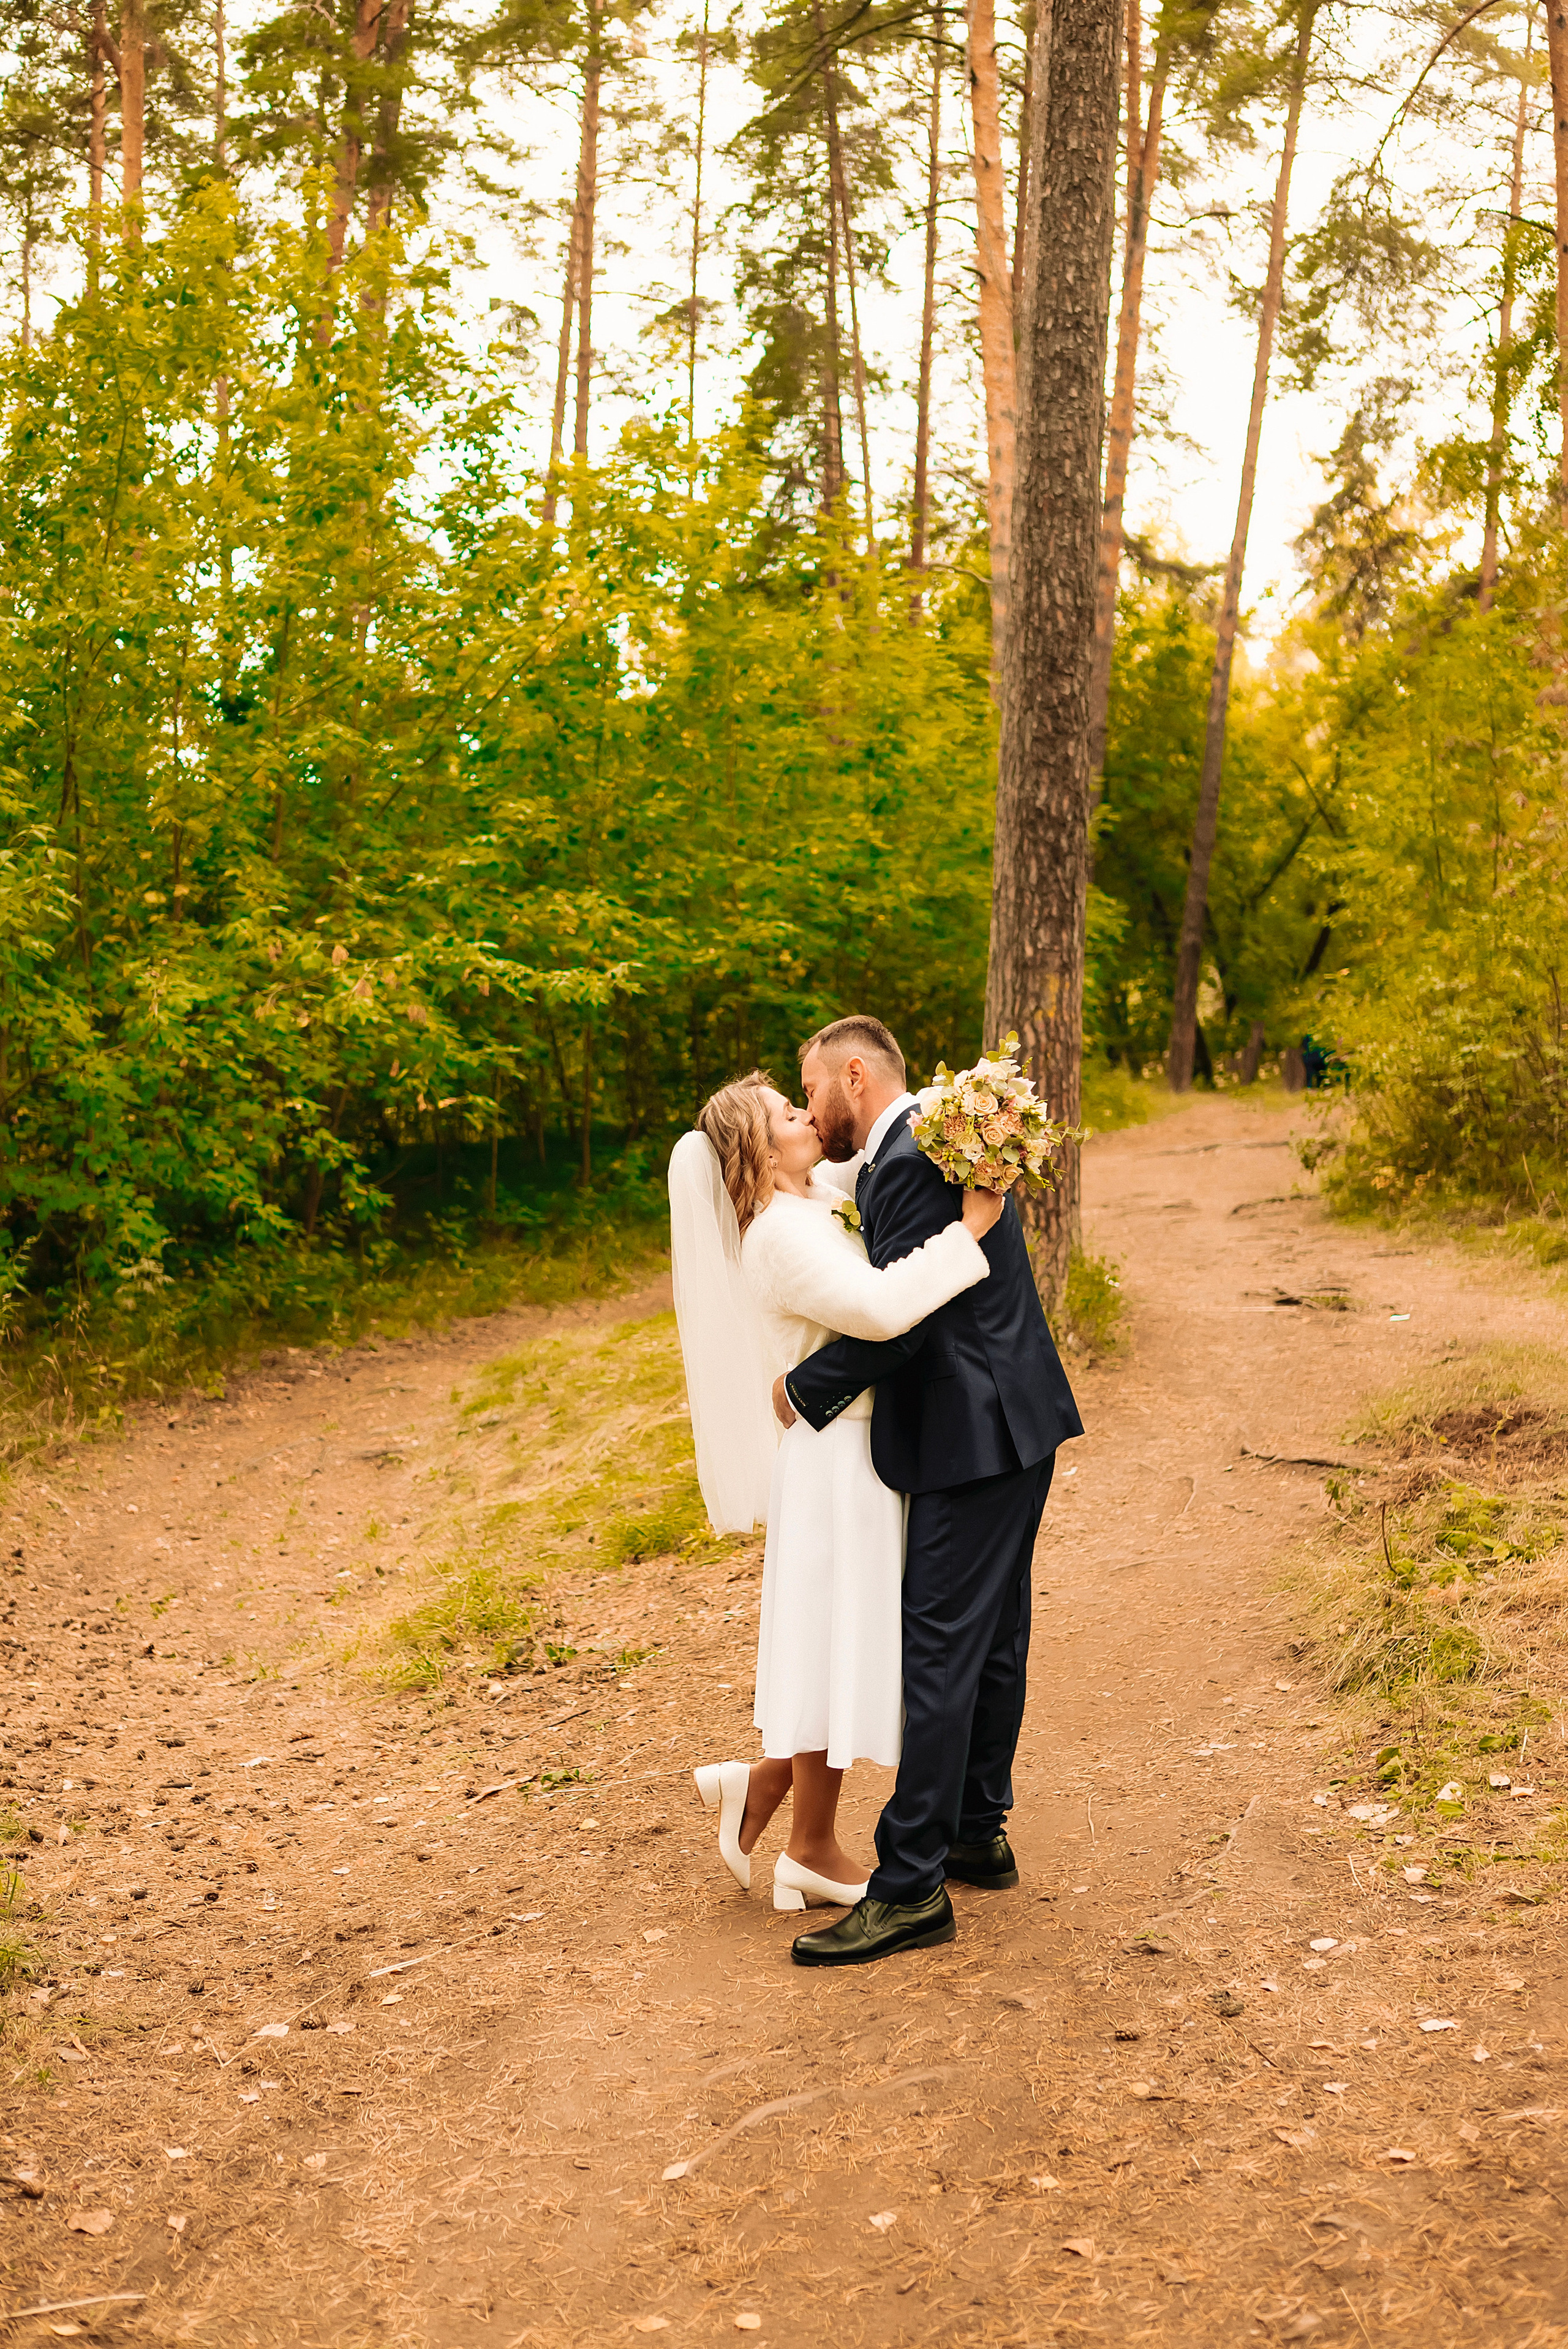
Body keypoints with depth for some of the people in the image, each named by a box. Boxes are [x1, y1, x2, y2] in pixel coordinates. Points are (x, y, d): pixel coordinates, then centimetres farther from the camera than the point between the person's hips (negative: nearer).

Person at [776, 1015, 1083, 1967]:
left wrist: (803, 1391, -10)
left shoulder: (909, 1162, -18)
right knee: (992, 1639, 18)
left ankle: (911, 1889, -2)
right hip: (1010, 1425, 11)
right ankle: (978, 1834, 31)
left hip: (975, 1438, -11)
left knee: (942, 1655, -7)